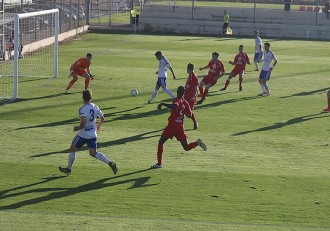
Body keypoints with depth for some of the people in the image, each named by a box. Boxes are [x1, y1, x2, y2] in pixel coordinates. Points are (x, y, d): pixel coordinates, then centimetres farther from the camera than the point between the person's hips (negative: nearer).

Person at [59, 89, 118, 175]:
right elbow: (102, 118, 12)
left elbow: (83, 124, -29)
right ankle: (110, 163, -10)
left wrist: (77, 128, -9)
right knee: (93, 153, 7)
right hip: (93, 135, 6)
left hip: (83, 135, -6)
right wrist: (98, 125, 31)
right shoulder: (95, 107, 0)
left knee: (72, 149, 14)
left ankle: (69, 169, 24)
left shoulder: (82, 109, -21)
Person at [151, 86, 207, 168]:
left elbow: (175, 106, -36)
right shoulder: (185, 103, 7)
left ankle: (159, 163, 7)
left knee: (161, 142, 9)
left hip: (171, 126, -6)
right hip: (180, 127, 6)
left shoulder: (176, 100, -12)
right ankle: (198, 142, -19)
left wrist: (163, 104, -33)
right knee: (186, 147, 8)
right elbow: (189, 115, 9)